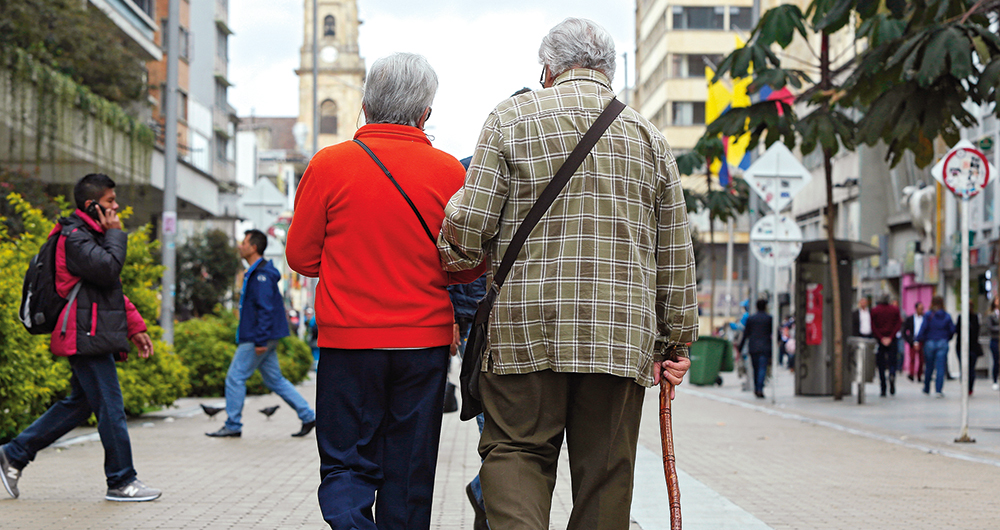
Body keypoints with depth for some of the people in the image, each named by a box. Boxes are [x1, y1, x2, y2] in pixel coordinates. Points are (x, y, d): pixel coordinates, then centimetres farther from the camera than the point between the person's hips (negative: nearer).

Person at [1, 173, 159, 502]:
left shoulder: (92, 235, 22)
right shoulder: (74, 236, -11)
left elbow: (113, 289, 26)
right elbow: (107, 269, -26)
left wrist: (134, 327, 22)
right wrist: (115, 234, -11)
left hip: (94, 337, 11)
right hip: (88, 336, -11)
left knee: (79, 404, 15)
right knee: (110, 407, -7)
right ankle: (121, 482, 0)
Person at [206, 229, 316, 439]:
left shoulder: (262, 274, -16)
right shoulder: (255, 272, 16)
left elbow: (266, 309, -22)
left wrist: (260, 340, -25)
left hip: (257, 338, -10)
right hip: (261, 338, 10)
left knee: (235, 377, -4)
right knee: (274, 380, 12)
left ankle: (232, 426, 3)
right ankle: (308, 416, 12)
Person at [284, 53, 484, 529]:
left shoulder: (328, 164, -5)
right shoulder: (449, 172, -2)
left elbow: (302, 258, 1)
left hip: (347, 340, -1)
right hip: (425, 341, 1)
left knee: (347, 465, 6)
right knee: (409, 475, 11)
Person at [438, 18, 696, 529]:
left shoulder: (512, 117, 3)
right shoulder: (647, 135, 13)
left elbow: (470, 221, -4)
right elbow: (675, 252, 12)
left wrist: (455, 257, 18)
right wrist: (676, 339, 19)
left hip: (527, 321, -2)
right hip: (622, 333, 2)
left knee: (516, 449, 4)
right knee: (606, 469, 7)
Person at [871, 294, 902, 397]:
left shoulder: (875, 311, 3)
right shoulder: (895, 310, 5)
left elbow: (873, 327, -4)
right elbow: (898, 325, -2)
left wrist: (881, 338, -7)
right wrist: (890, 337, -6)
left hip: (880, 341, 0)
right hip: (892, 341, 0)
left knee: (881, 365, 3)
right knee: (892, 362, 6)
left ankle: (883, 390, 0)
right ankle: (892, 376, -27)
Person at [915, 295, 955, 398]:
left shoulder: (928, 315, -6)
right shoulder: (947, 316, 0)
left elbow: (923, 329, -11)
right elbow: (952, 329, 2)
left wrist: (917, 341, -8)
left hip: (929, 342, 0)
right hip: (942, 343, 0)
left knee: (929, 367, 14)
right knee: (940, 368, -2)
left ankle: (926, 389, 26)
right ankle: (938, 390, -9)